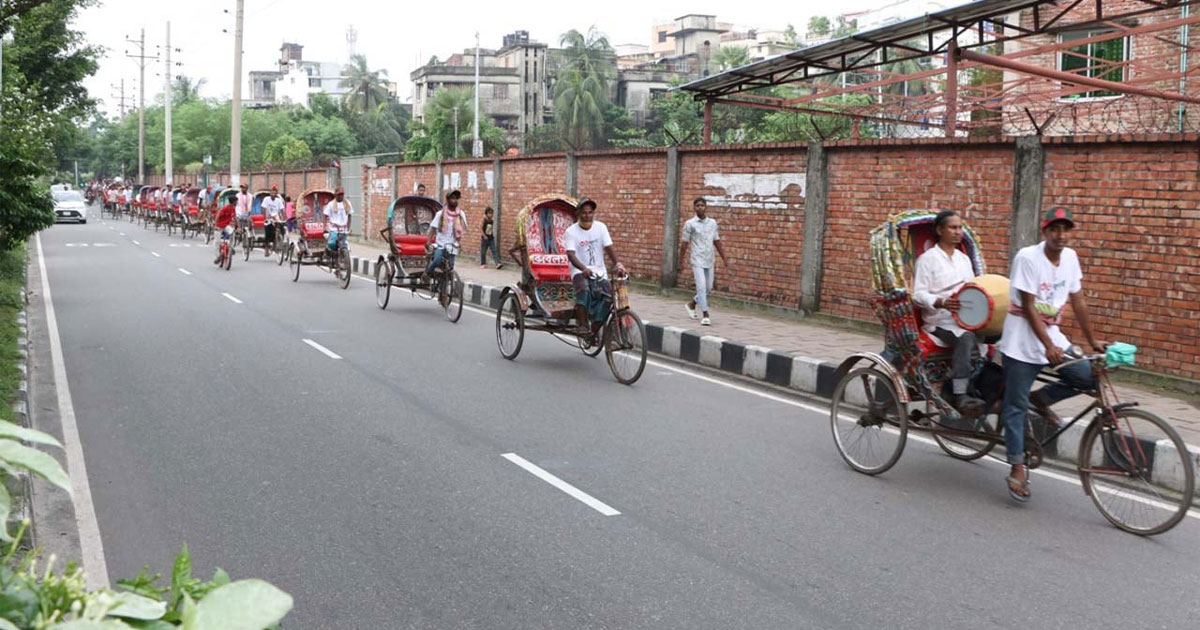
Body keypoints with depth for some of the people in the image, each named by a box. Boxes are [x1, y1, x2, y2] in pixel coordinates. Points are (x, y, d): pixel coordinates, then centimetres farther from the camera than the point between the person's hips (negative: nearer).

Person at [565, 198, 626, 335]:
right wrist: (584, 269, -36)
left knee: (605, 298, -19)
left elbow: (608, 247, -3)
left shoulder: (600, 227, 3)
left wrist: (617, 263, -22)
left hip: (599, 272, 3)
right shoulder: (571, 231, -6)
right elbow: (571, 254, -18)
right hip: (580, 271, -3)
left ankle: (594, 331, -3)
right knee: (584, 291, -34)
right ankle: (583, 326, -23)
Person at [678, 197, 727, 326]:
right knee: (701, 287, -12)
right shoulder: (690, 224, -3)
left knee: (708, 287, 11)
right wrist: (681, 260, 2)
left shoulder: (713, 223, 9)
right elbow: (684, 243, 1)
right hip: (697, 261, -5)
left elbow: (717, 241, 16)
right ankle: (705, 315, -9)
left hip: (709, 261, 5)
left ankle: (691, 304, 34)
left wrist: (723, 258, 16)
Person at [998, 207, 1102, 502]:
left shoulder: (1070, 257, 2)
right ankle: (1017, 468, 8)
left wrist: (1093, 341, 8)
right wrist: (1048, 346, -23)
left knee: (1090, 377, -10)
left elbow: (1078, 303, 8)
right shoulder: (1027, 257, -16)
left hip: (1053, 337, 6)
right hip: (1022, 343, -6)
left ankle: (1042, 399, 14)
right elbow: (1028, 306, -18)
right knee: (1016, 406, -1)